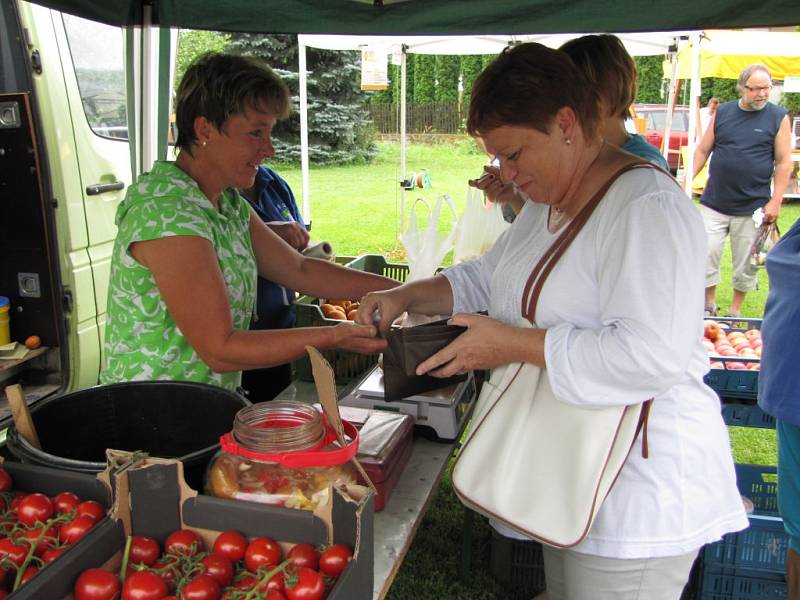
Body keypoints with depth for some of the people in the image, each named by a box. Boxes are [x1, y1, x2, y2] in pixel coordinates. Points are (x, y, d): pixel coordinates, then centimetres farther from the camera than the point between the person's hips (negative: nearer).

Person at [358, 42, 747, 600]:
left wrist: (513, 345, -27)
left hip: (638, 484, -9)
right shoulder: (549, 200, 8)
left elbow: (651, 355, -32)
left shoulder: (648, 208, -23)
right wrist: (408, 295, -2)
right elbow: (489, 277, 15)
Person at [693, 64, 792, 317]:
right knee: (706, 255, 1)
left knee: (746, 263, 7)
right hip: (714, 203, 2)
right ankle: (709, 305, 19)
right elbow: (702, 150, 9)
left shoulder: (778, 117, 0)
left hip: (753, 208, -1)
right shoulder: (722, 112, 6)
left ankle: (735, 310, 24)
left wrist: (775, 201, -8)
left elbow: (784, 162, -1)